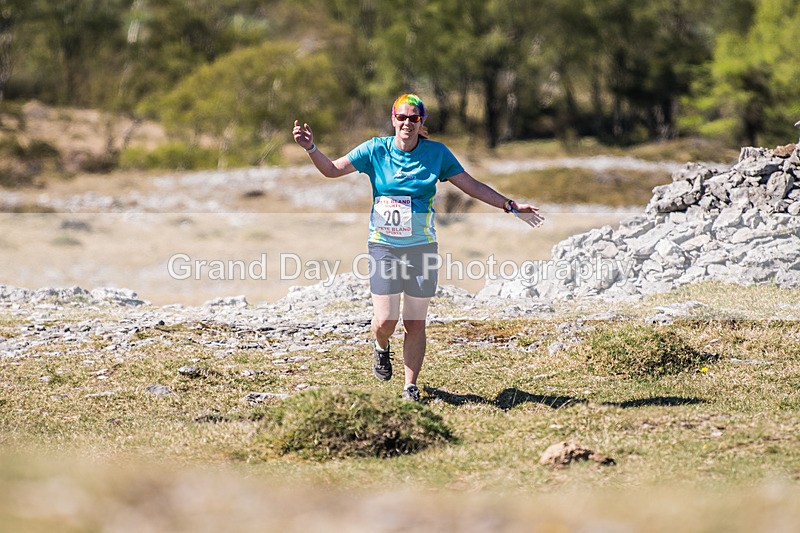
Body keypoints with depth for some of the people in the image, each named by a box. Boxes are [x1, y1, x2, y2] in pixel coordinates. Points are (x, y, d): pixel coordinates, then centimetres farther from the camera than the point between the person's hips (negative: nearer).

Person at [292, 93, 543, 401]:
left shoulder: (436, 153, 0)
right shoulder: (376, 150, -1)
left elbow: (472, 186, 6)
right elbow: (332, 170, 1)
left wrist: (511, 207, 2)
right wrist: (311, 148, -16)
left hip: (422, 248, 1)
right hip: (384, 247, -1)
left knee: (415, 324, 2)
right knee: (385, 321, -7)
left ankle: (411, 387, 17)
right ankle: (381, 348, 30)